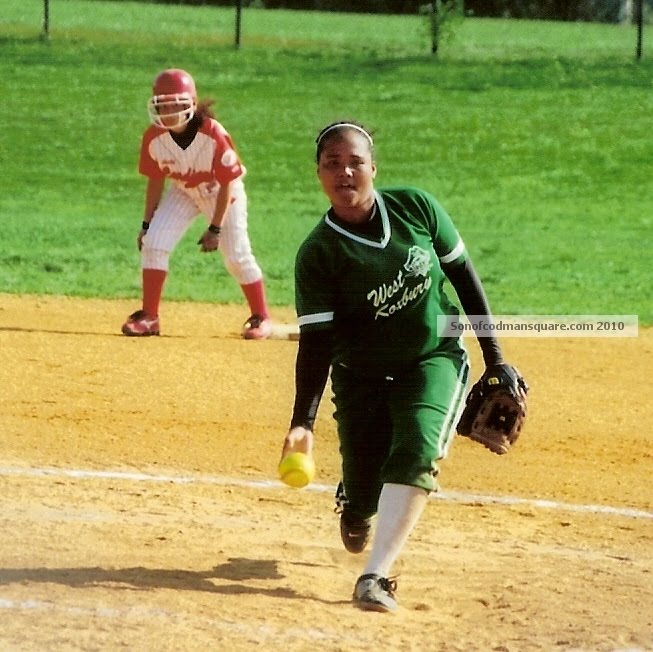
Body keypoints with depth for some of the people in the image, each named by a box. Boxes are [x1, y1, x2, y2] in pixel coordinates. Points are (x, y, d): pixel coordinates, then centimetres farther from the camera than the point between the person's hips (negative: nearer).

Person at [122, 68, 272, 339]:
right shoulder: (154, 137, -22)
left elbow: (226, 184, -22)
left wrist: (215, 228, -20)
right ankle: (149, 316, -2)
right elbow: (155, 181, -7)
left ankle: (261, 317, 16)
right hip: (183, 192, 3)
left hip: (222, 194, -3)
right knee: (153, 244, -12)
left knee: (236, 255, -4)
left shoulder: (214, 135, -33)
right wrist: (147, 223, -4)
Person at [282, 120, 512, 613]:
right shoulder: (318, 254, -15)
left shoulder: (415, 207, -9)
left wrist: (494, 356, 3)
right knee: (363, 497, -2)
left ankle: (376, 577, -29)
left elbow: (463, 276, 2)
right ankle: (356, 509, 39)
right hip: (362, 378, 0)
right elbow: (315, 341, -18)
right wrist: (303, 422, -30)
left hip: (436, 360, 0)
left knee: (416, 449, -26)